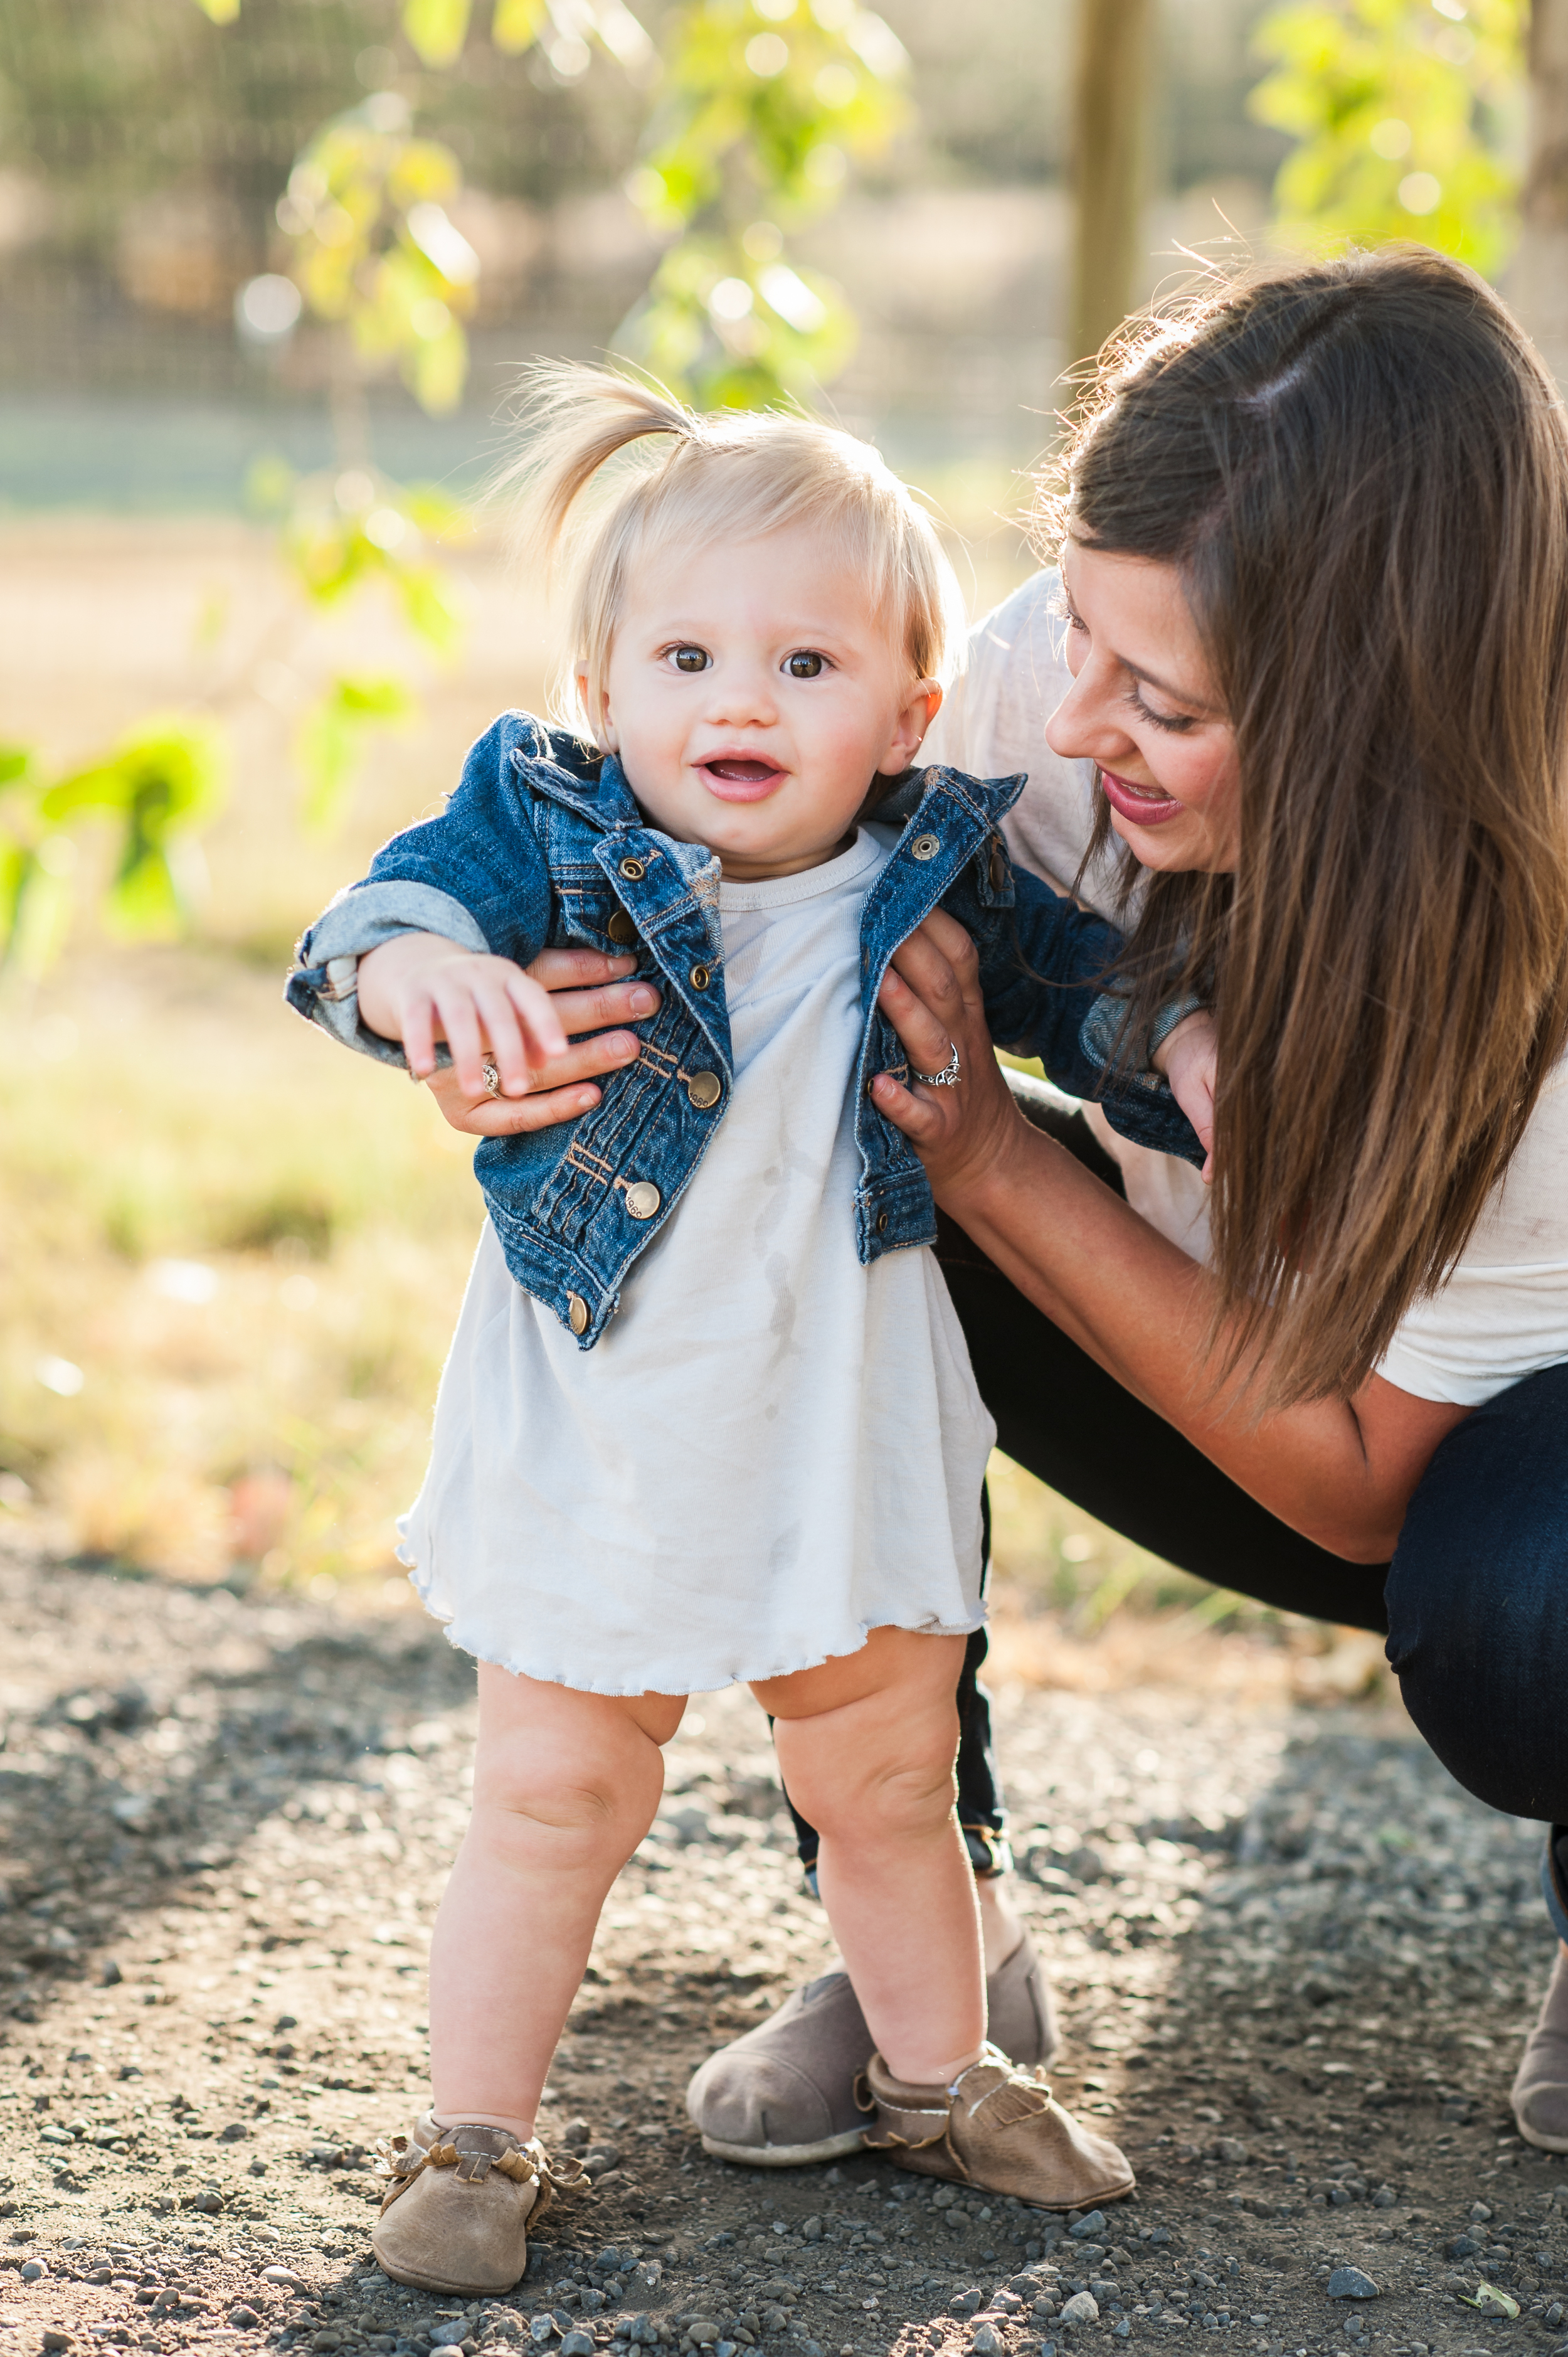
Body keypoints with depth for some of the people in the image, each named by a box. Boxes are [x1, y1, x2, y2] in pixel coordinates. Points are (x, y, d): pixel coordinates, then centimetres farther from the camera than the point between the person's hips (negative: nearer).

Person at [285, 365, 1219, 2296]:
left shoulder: (939, 869, -7)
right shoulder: (548, 828, -15)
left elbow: (1074, 973, 9)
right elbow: (379, 915, -30)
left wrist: (1185, 1047, -11)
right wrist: (421, 962, -53)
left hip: (845, 1428, 2)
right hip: (593, 1424, -2)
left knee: (887, 1780, 18)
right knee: (551, 1792, 6)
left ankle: (939, 2080, 39)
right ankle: (473, 2136, 21)